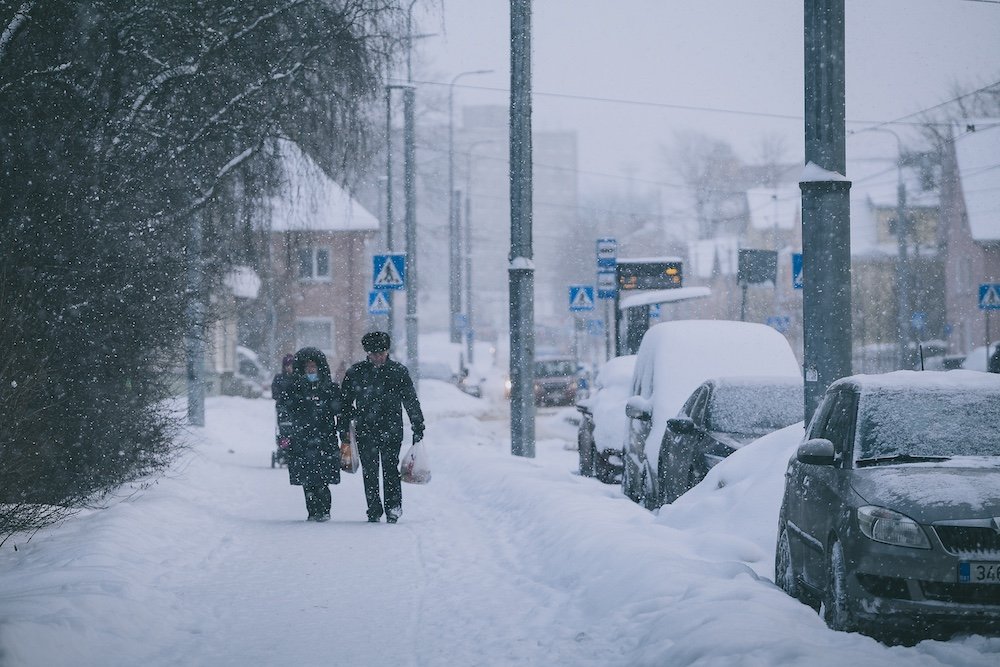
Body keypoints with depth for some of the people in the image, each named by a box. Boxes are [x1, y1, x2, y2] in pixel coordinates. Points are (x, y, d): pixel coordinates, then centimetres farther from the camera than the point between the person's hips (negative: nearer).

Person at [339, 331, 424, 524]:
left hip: (391, 429, -2)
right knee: (369, 471, 1)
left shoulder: (399, 372, 2)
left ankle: (393, 507, -2)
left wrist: (418, 427, 2)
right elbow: (345, 402, 14)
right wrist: (343, 427, 11)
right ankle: (374, 511, 7)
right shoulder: (355, 373, 6)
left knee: (390, 467, -9)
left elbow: (411, 401, 4)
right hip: (365, 430, 2)